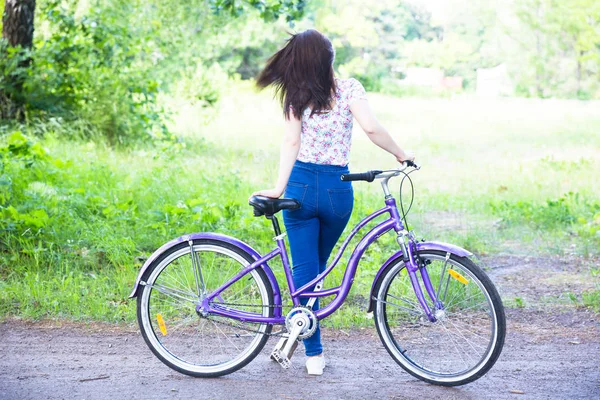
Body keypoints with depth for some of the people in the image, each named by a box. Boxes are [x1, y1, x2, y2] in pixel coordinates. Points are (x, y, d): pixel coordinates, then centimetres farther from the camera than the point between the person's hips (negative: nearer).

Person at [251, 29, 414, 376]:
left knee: (304, 270, 6)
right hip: (338, 188, 0)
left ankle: (314, 354, 6)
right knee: (318, 266, 21)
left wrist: (279, 188, -11)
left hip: (301, 185, 0)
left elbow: (292, 143, -8)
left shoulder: (297, 96, 0)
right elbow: (371, 128, -16)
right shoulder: (349, 89, -4)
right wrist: (400, 154, -2)